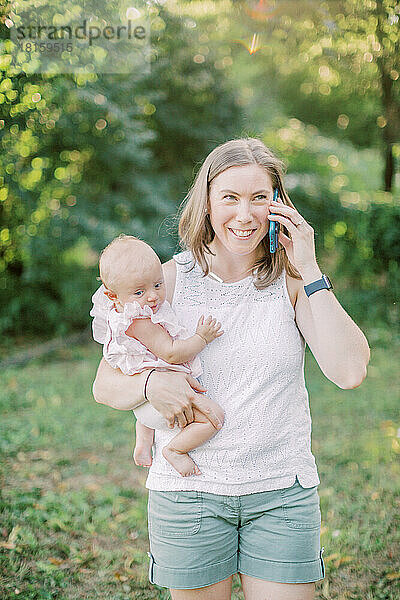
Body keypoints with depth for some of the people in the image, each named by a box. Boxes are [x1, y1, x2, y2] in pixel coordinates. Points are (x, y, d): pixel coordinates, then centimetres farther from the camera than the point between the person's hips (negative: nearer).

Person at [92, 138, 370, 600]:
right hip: (188, 489, 0)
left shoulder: (291, 279, -2)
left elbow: (350, 371, -16)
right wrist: (150, 384, -22)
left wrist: (309, 271, -16)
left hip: (283, 493, 0)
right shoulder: (172, 278, -3)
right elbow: (105, 385, -1)